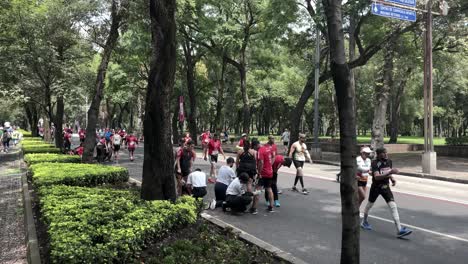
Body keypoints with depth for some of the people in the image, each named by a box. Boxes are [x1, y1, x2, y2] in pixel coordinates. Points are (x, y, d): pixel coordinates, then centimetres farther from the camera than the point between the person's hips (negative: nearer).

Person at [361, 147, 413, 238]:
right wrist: (389, 172, -41)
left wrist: (392, 179, -2)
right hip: (376, 187, -4)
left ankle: (399, 230, -13)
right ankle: (364, 222, 41)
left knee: (393, 206, -10)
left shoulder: (389, 161, 0)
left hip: (386, 187, 4)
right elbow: (377, 177, -33)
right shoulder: (375, 163, -19)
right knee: (370, 204, 15)